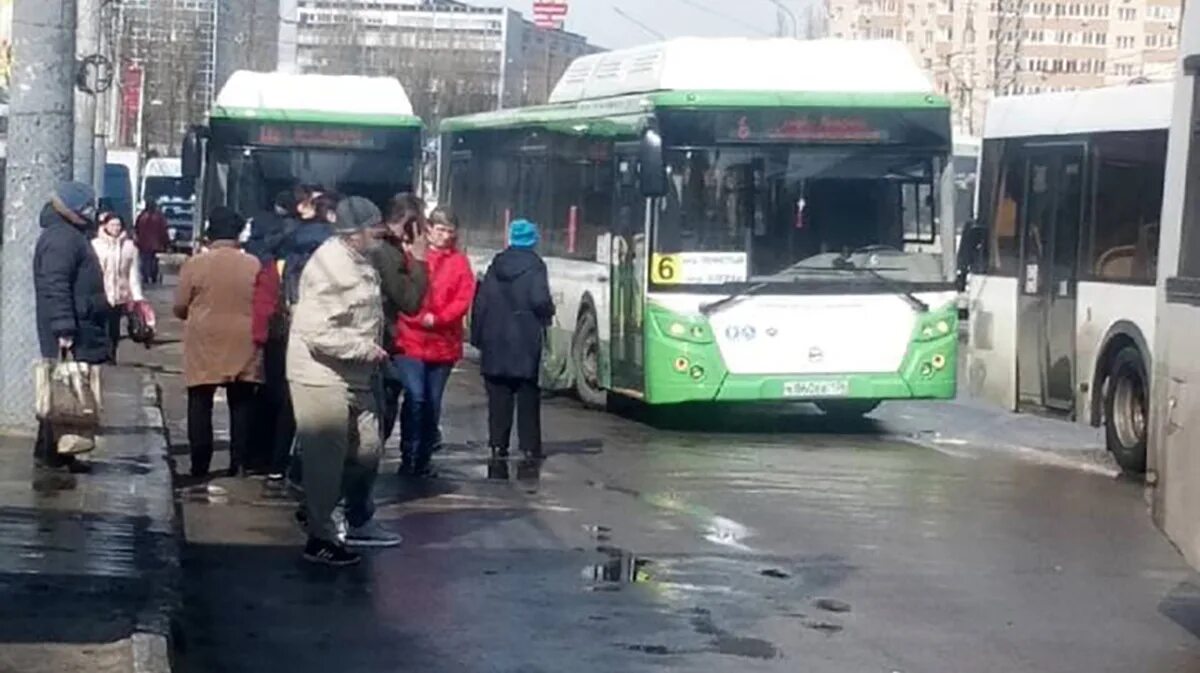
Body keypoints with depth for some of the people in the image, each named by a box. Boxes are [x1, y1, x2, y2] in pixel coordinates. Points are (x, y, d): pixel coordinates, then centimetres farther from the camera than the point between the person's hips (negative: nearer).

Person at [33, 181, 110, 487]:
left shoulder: (71, 235, 19)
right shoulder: (60, 239, -16)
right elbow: (55, 288, -24)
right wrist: (64, 330, -27)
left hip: (80, 333, 11)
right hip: (70, 339, -11)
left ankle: (59, 455, 23)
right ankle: (49, 465, -10)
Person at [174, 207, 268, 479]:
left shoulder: (195, 264, -8)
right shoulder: (253, 265, -4)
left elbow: (180, 308, -3)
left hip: (204, 345, -1)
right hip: (243, 347, 1)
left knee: (200, 405, 7)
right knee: (241, 405, 11)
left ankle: (200, 467, 7)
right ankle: (238, 464, 9)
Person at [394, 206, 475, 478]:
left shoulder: (459, 262, 7)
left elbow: (464, 299, -2)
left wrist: (437, 319, -15)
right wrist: (420, 318, -17)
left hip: (444, 343, 3)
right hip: (411, 340, -3)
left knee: (433, 402, 10)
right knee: (415, 397, -14)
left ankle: (424, 458, 20)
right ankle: (408, 456, -4)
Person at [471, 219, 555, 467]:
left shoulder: (496, 265, 6)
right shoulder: (534, 266, -8)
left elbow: (481, 302, 5)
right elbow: (540, 300, -19)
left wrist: (478, 336, 11)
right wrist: (548, 314, 3)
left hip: (495, 342, 4)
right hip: (526, 342, -3)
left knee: (498, 396, 8)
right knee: (528, 396, 4)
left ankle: (498, 445, 7)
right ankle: (530, 447, 3)